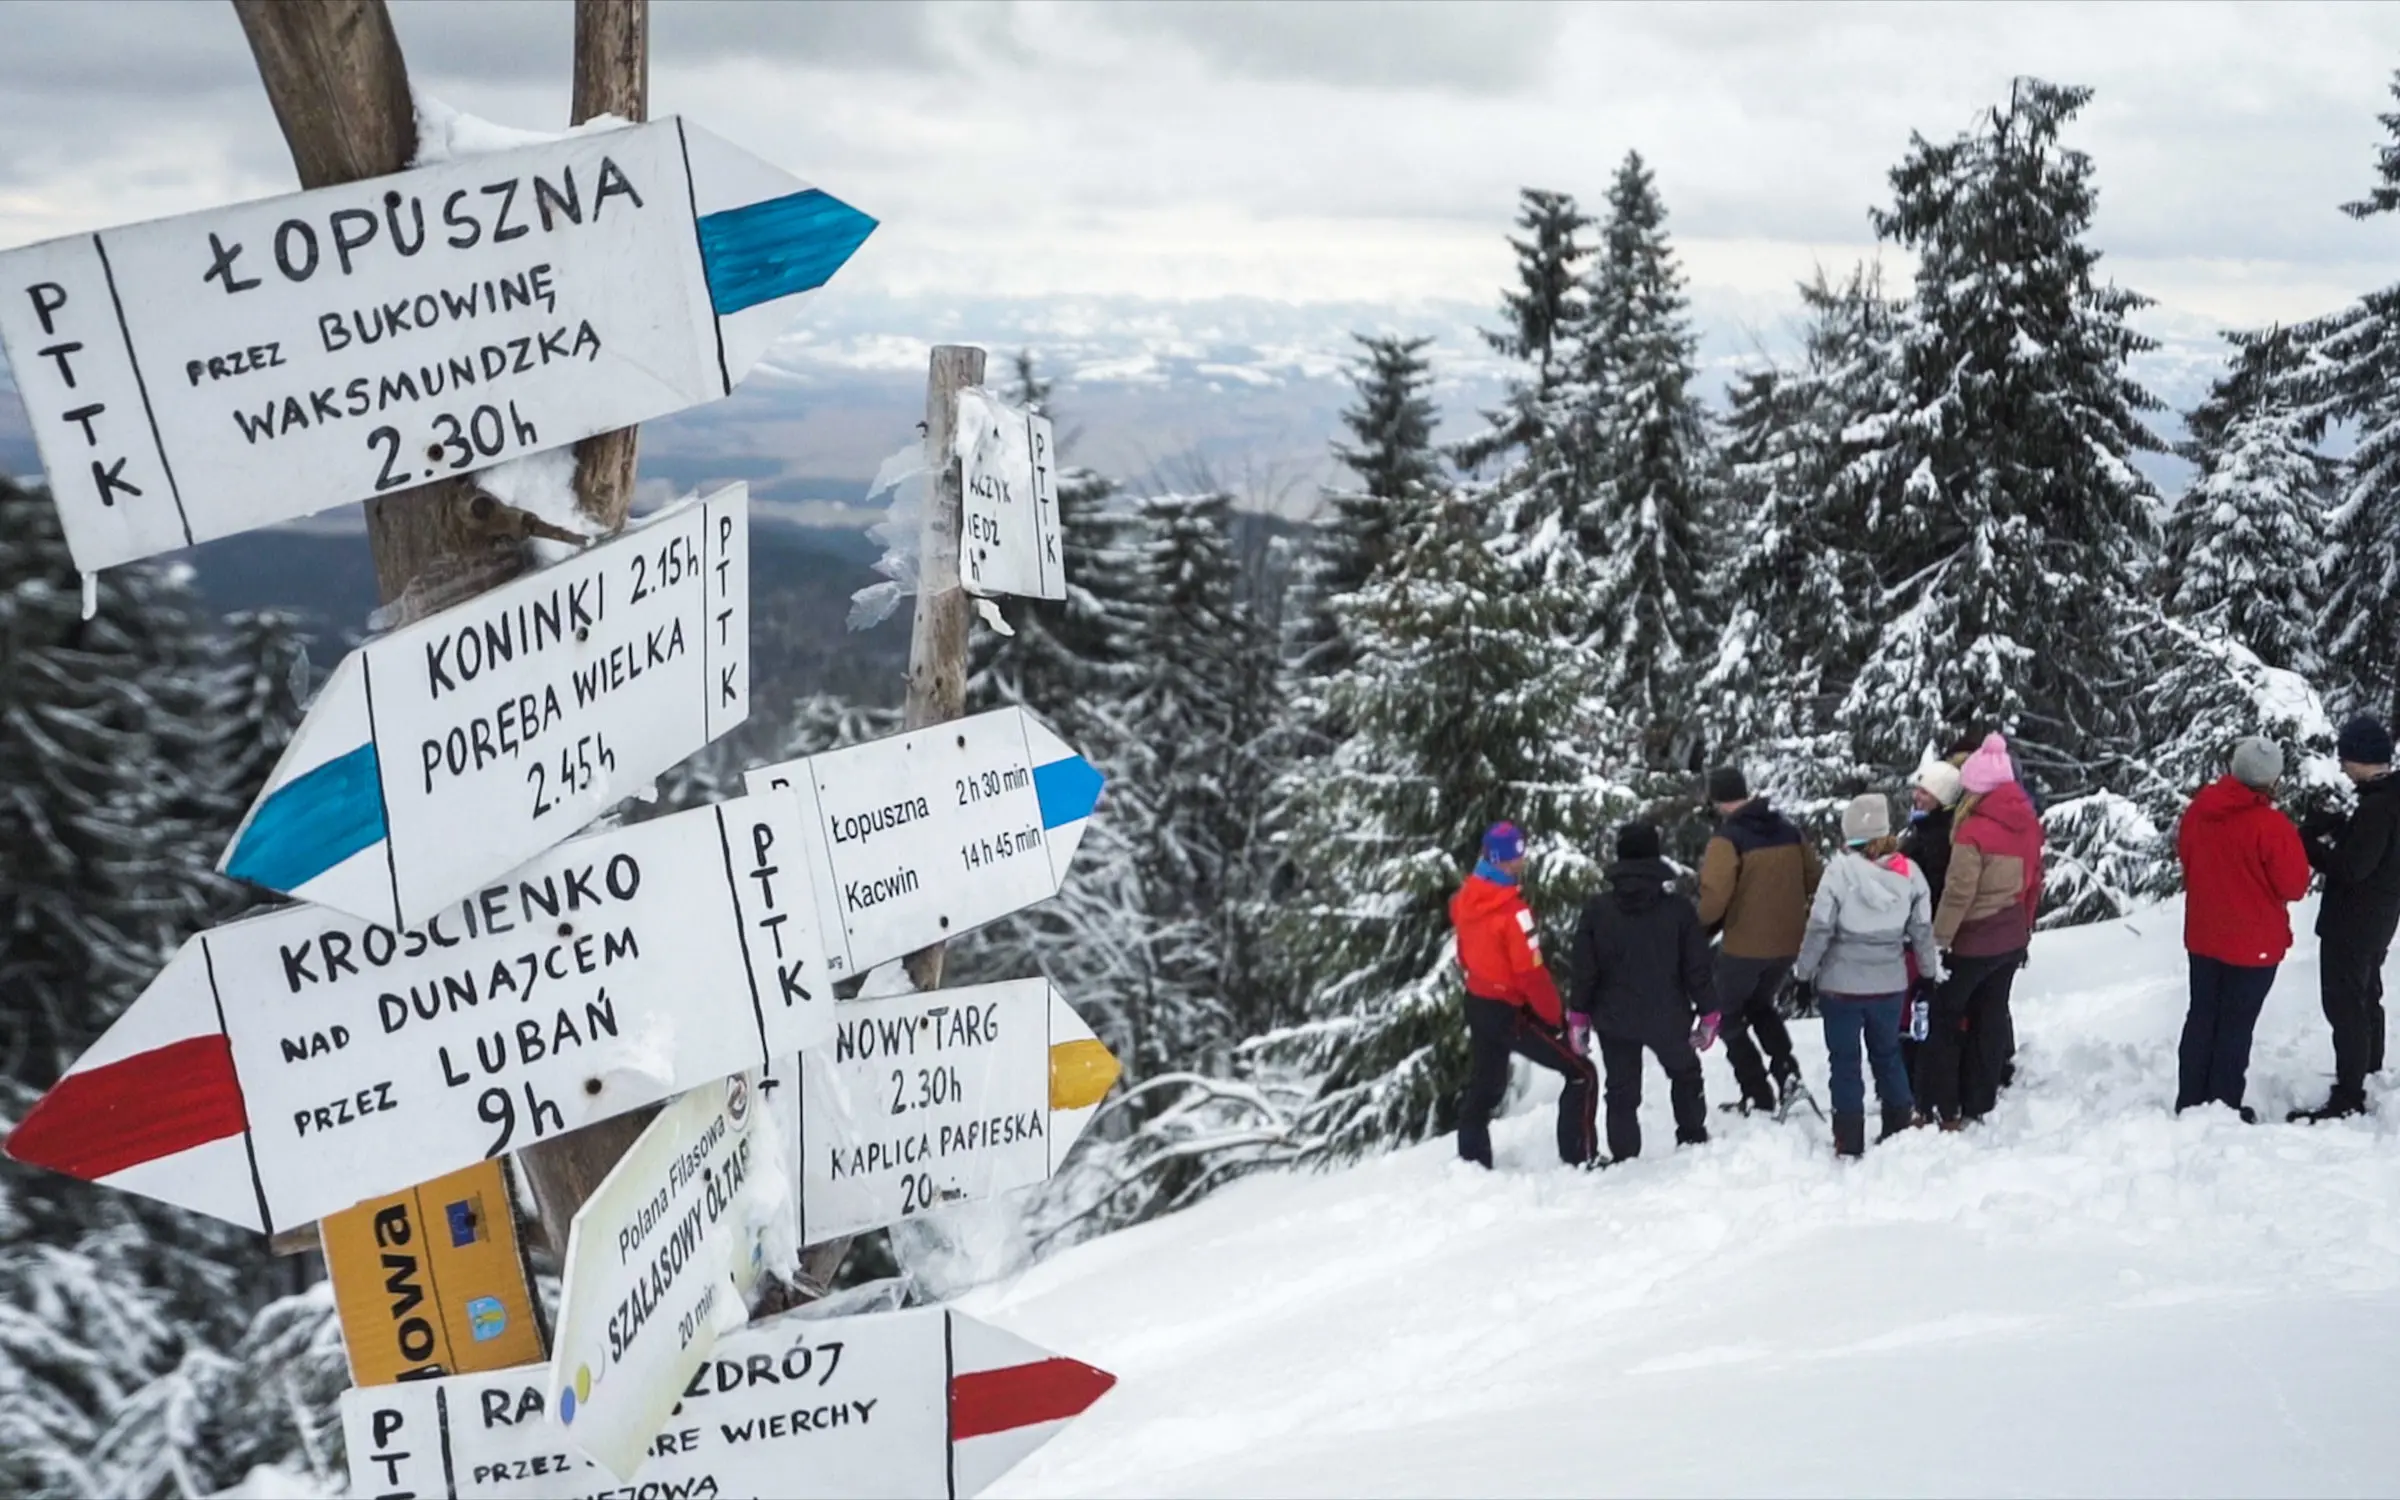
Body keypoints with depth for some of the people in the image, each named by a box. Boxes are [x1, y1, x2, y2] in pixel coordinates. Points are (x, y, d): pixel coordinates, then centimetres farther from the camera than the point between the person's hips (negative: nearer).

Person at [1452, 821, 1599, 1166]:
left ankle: (1472, 1160, 31)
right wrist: (1555, 1017, -11)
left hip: (1478, 1004, 8)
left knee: (1483, 1084, 23)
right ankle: (1579, 1158, 2)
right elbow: (1531, 973, -24)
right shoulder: (1512, 910, -28)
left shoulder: (1464, 899, -5)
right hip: (1513, 1012, -8)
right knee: (1581, 1073, 3)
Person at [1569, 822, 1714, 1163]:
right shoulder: (1678, 910, -11)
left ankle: (1624, 1157, 10)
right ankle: (1693, 1138, 30)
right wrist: (1708, 1012, 6)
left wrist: (1578, 1015, 6)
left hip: (1614, 1021, 0)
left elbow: (1584, 969, -5)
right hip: (1667, 1018, 0)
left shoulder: (1596, 910, -9)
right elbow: (1697, 968, -6)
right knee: (1685, 1074, 25)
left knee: (1622, 1091, 11)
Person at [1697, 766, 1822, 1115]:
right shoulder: (1788, 830, 4)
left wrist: (1699, 927, -6)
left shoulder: (1727, 839, -16)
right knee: (1760, 1005, 28)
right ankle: (1785, 1069, 7)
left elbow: (1713, 898, -24)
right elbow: (1815, 880, 9)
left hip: (1744, 946, -6)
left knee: (1729, 1017, 14)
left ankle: (1758, 1093, 8)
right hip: (1789, 943, 6)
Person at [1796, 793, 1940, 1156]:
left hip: (1841, 983, -3)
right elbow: (1922, 929, 2)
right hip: (1889, 983, 4)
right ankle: (1900, 1131, 28)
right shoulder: (1909, 873, -7)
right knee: (1888, 1054, 21)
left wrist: (1804, 969, -2)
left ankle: (1849, 1143, 10)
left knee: (1845, 1061, 7)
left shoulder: (1840, 870, -18)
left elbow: (1820, 927, -15)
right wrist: (1931, 968, 18)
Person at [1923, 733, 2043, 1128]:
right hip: (2012, 940, 7)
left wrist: (1937, 941, -11)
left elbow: (1958, 894, -20)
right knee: (1991, 1018, 15)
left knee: (1942, 1018, 5)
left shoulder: (1974, 832, -21)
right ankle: (1978, 1106, 22)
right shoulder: (2029, 824, 1)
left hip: (1973, 943, -7)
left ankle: (1941, 1110, 4)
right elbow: (2034, 881, 11)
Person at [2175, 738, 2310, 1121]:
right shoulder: (2271, 825, -23)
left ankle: (2189, 1102, 22)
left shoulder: (2199, 809, -5)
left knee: (2202, 1016, 16)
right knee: (2237, 1024, 6)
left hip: (2204, 935, 5)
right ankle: (2223, 1108, 12)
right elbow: (2294, 885, -15)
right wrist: (2285, 850, 2)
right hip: (2254, 942, -5)